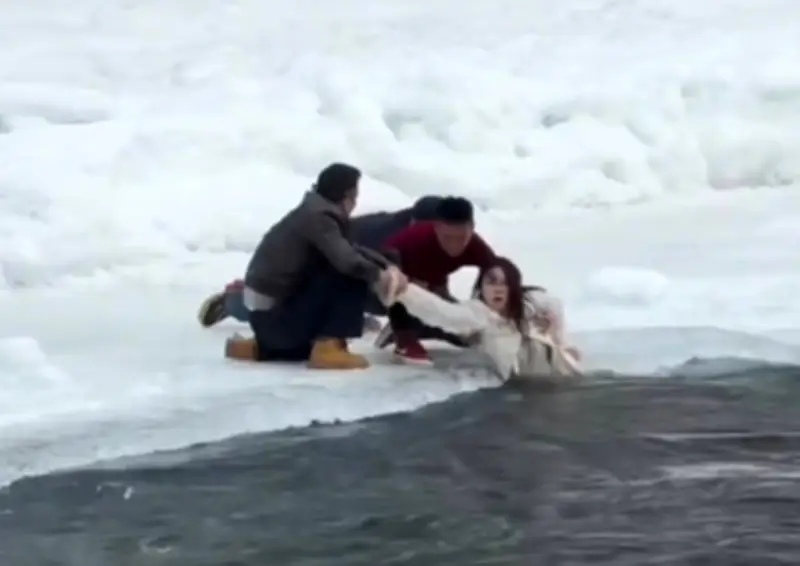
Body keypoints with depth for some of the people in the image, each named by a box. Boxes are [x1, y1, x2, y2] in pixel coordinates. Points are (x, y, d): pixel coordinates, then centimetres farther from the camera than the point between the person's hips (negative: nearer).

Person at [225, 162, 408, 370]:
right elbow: (347, 261, -32)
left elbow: (352, 251, 13)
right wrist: (378, 275, -18)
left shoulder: (318, 213, 11)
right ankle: (328, 348, -14)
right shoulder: (318, 217, -17)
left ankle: (258, 348, 23)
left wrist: (387, 267, -2)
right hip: (275, 317, -10)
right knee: (353, 277, -14)